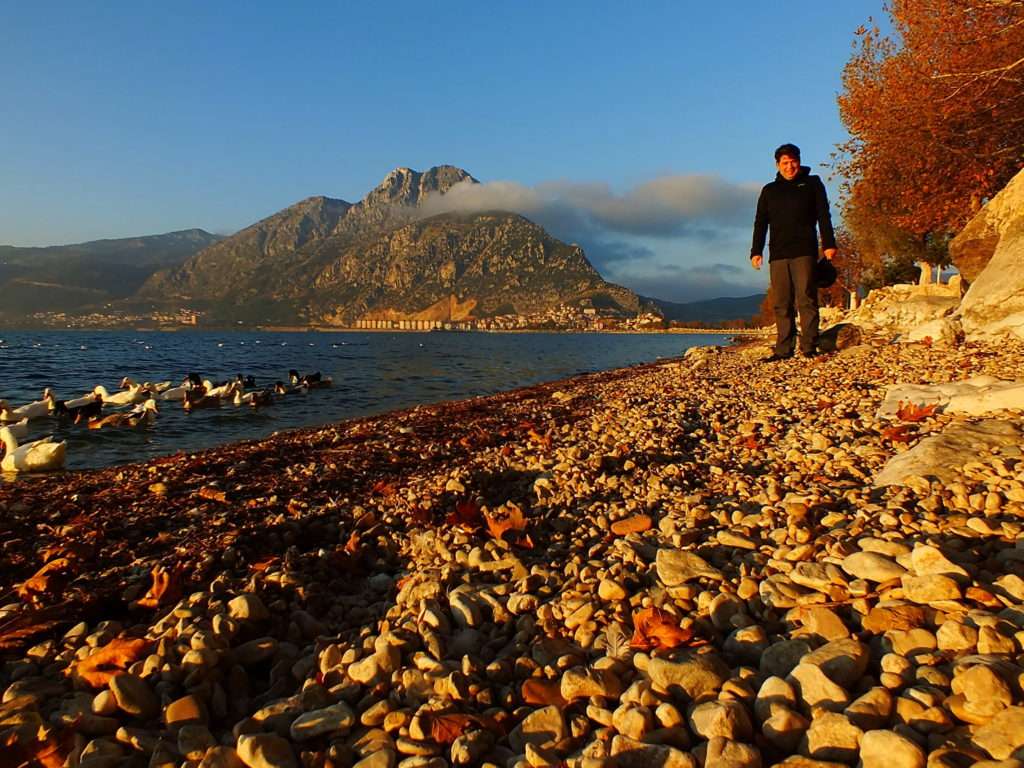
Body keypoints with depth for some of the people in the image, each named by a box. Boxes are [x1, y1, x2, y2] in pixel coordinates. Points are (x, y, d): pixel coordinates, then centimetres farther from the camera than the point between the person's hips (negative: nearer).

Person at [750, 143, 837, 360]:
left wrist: (829, 244, -4)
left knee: (806, 300, -9)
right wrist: (756, 251, 2)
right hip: (778, 255, 3)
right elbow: (760, 223, 15)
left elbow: (824, 216, 7)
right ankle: (783, 349, 1)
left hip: (804, 252, -3)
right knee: (782, 304, 0)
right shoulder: (769, 190, 19)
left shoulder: (812, 184, 13)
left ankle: (809, 346, -7)